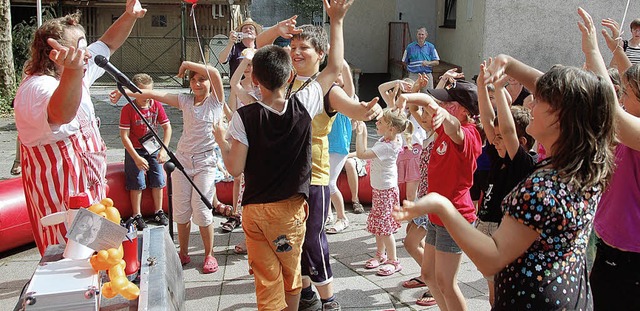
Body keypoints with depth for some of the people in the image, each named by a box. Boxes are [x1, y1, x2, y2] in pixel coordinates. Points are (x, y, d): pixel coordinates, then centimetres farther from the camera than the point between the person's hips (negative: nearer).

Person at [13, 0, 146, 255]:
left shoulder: (76, 73, 4)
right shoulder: (37, 87, -27)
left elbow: (108, 43, 16)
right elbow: (62, 114, -50)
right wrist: (72, 71, -68)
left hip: (88, 182, 10)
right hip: (62, 191, -10)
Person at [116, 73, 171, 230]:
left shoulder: (156, 105, -8)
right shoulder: (128, 109, -18)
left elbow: (167, 127, -4)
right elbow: (124, 136, -18)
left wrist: (164, 150, -15)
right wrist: (136, 158, -23)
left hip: (153, 148, 3)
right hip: (135, 150, -3)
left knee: (158, 180, 4)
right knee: (138, 183, -3)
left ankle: (158, 212, 21)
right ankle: (137, 216, 11)